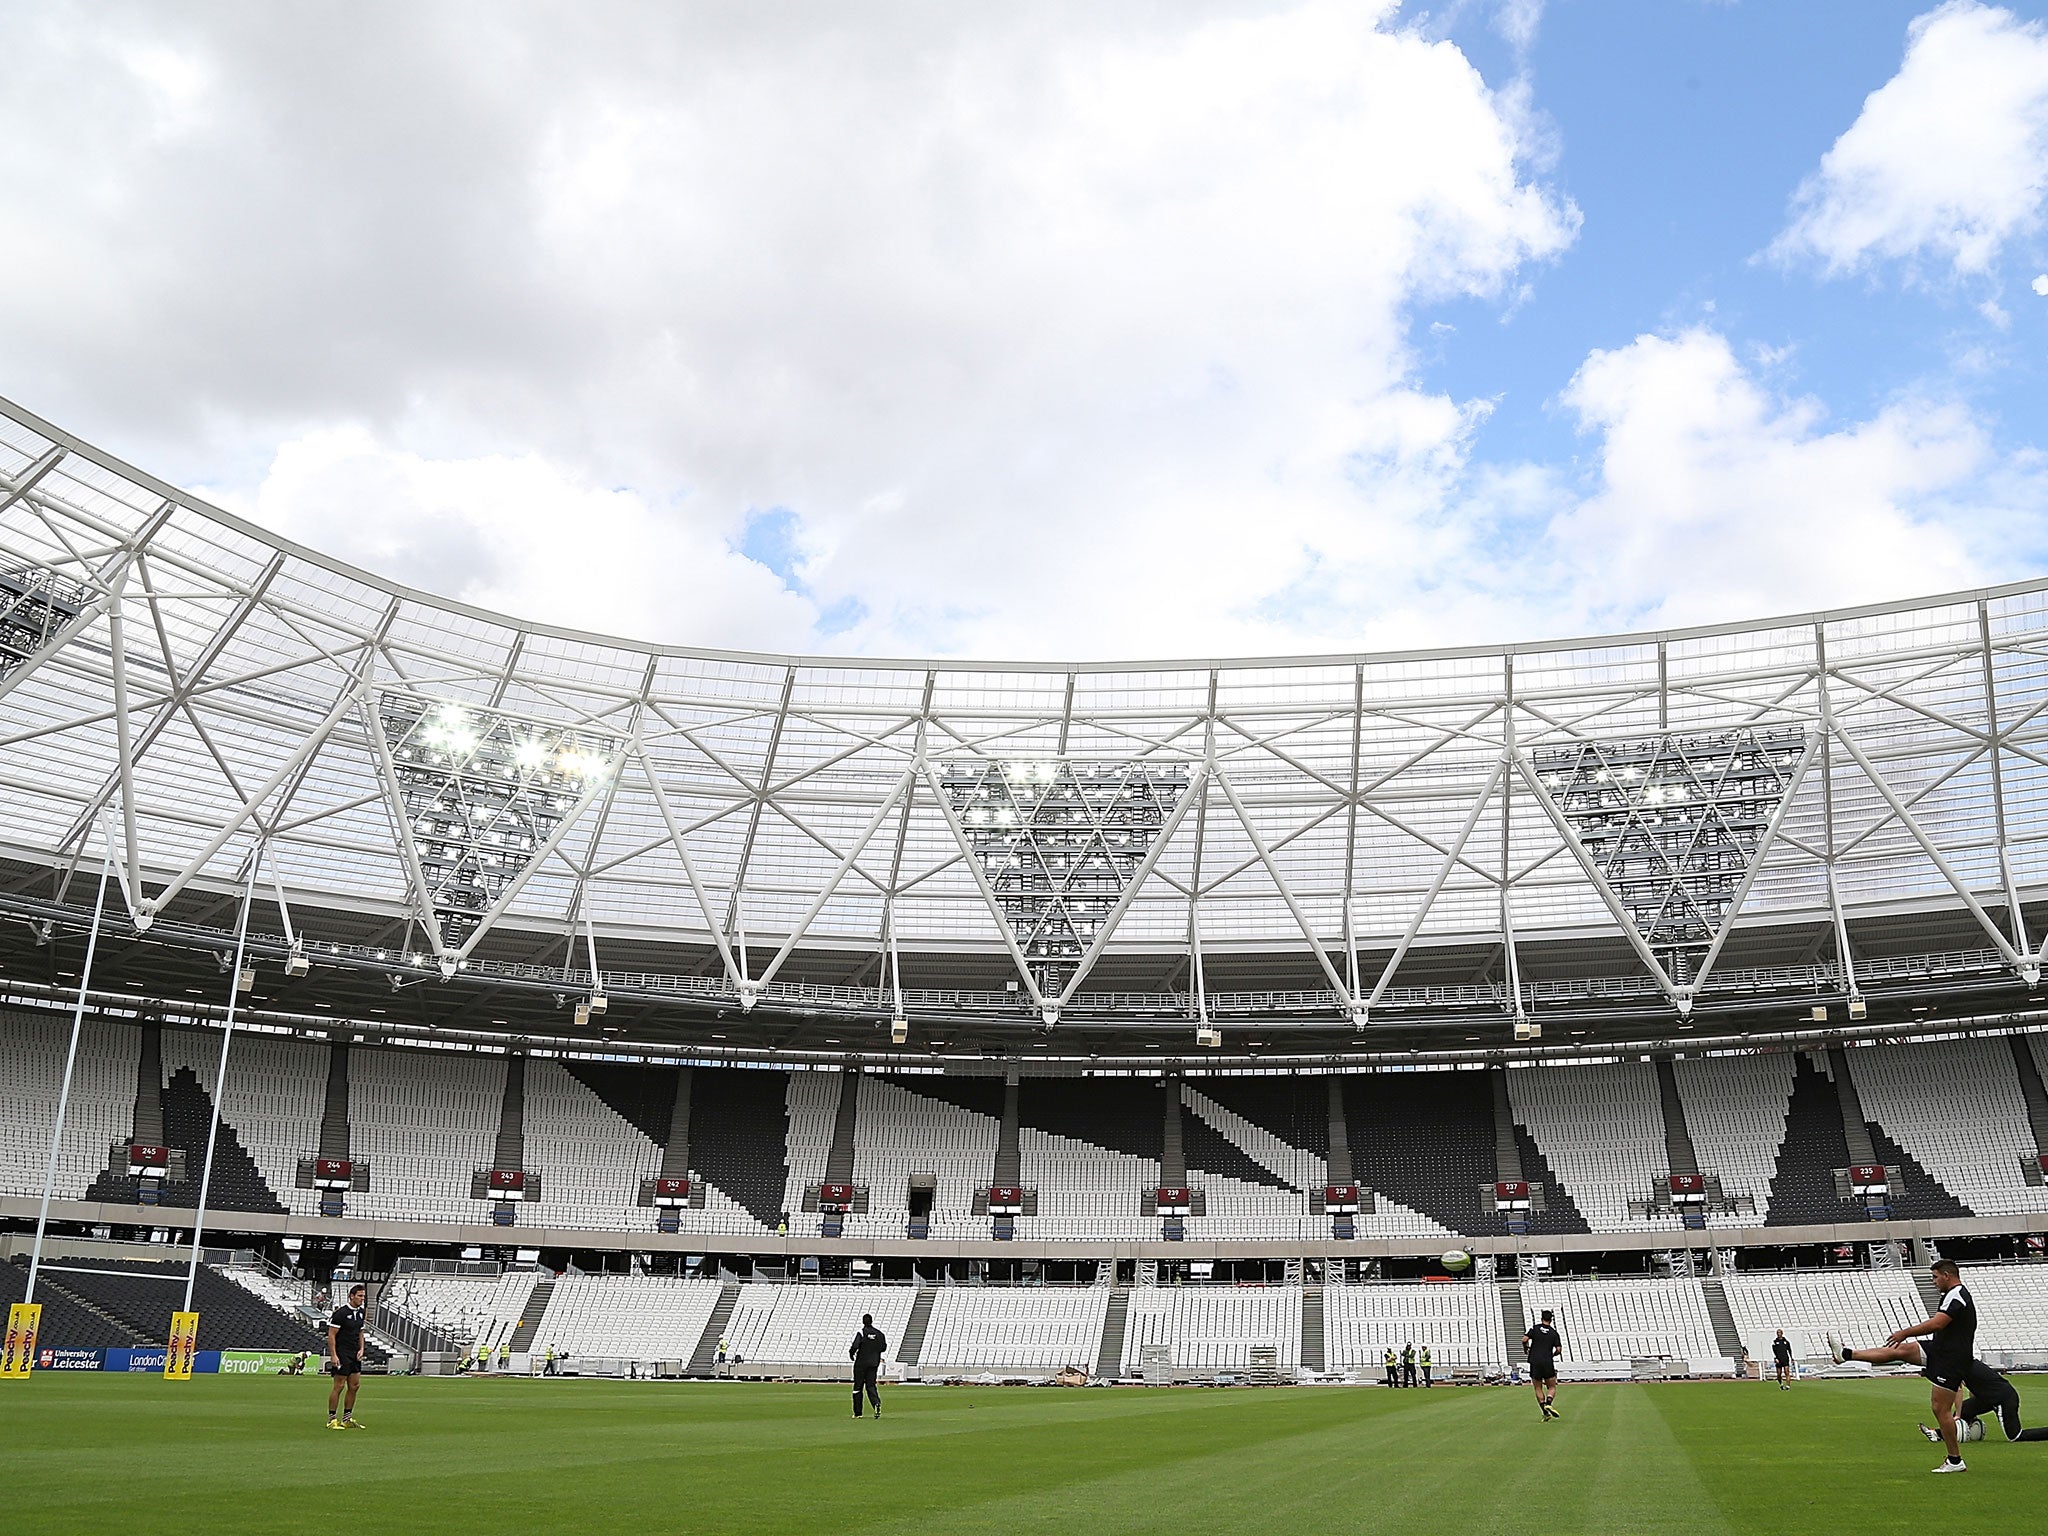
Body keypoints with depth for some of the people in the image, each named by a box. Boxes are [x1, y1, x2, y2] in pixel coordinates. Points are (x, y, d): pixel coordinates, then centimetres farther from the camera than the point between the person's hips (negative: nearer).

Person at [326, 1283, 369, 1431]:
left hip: (355, 1355, 8)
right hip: (341, 1354, -8)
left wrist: (361, 1349, 7)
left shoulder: (360, 1312, 10)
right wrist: (333, 1355, -18)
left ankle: (347, 1419, 17)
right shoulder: (341, 1312, -14)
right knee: (339, 1386, -4)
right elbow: (331, 1334, -14)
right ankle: (331, 1420, 5)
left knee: (355, 1385, 7)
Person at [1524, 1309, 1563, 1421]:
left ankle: (1545, 1413, -1)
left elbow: (1524, 1339, -8)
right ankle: (1549, 1404, -17)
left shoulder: (1535, 1328, 3)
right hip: (1548, 1363, 0)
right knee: (1552, 1387, 11)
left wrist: (1526, 1349, 11)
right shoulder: (1554, 1333, 4)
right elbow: (1559, 1349, -5)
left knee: (1538, 1389, 8)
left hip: (1535, 1362, 0)